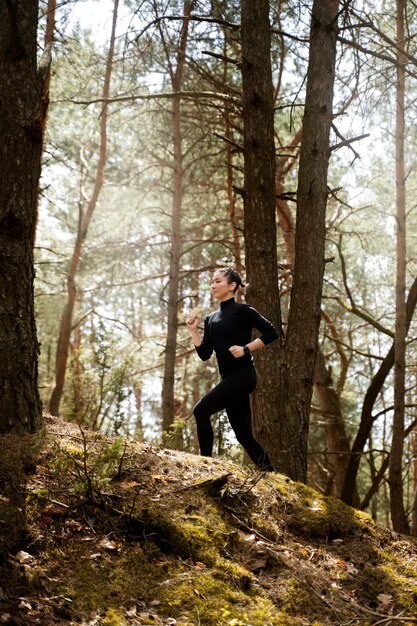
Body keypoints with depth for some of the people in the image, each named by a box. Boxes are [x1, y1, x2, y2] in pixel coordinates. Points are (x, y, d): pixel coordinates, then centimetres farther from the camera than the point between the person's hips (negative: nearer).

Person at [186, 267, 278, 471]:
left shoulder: (242, 311, -3)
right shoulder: (210, 319, 16)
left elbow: (271, 333, -7)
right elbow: (204, 354, 12)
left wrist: (246, 349, -15)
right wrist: (194, 330, 3)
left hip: (242, 375, -8)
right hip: (229, 378, 8)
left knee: (201, 410, -18)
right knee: (244, 435, 8)